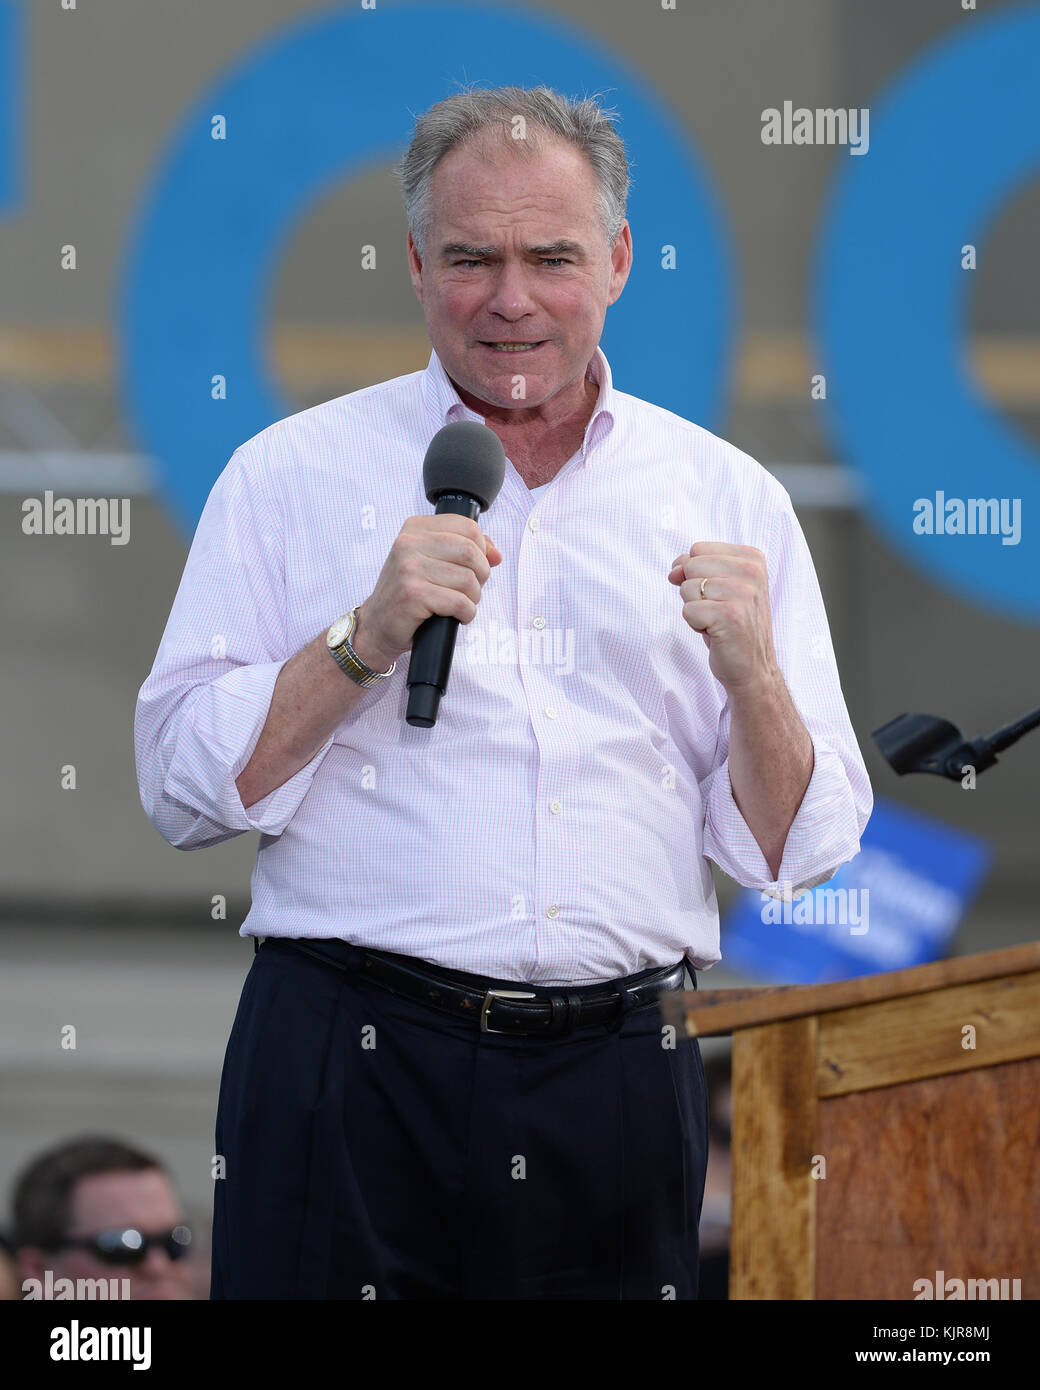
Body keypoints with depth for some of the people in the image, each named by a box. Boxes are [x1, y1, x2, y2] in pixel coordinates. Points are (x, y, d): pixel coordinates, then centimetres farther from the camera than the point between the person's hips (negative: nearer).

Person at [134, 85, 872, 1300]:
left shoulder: (726, 501, 11)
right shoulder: (293, 476, 6)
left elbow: (797, 854, 9)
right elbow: (183, 789, 0)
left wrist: (749, 675, -9)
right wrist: (368, 638, -12)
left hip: (621, 1076, 2)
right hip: (355, 1073, -2)